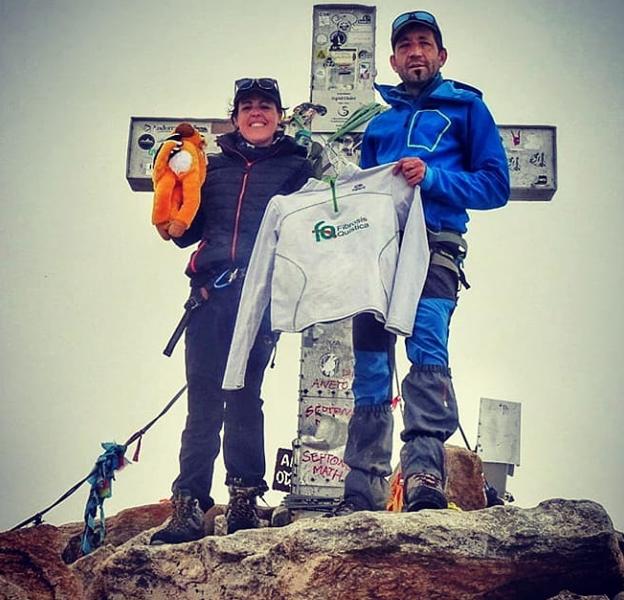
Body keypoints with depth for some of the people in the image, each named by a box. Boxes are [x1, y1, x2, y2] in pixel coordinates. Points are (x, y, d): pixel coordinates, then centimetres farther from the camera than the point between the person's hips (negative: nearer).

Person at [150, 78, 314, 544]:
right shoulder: (214, 167, 21)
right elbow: (185, 232, 17)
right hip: (210, 294, 2)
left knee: (244, 397, -4)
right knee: (203, 400, -3)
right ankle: (189, 506, -3)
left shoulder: (296, 167, 14)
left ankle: (245, 500, 4)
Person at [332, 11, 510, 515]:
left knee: (426, 341, -27)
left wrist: (431, 177, -10)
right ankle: (365, 488, 1)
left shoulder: (466, 107, 14)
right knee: (370, 364, -2)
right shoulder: (379, 123, 27)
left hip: (433, 245, -4)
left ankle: (425, 469, -34)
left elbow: (495, 184, 3)